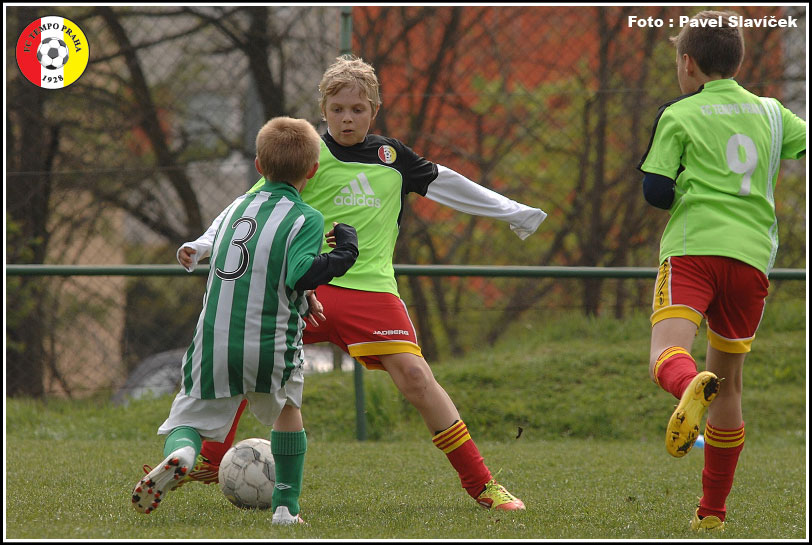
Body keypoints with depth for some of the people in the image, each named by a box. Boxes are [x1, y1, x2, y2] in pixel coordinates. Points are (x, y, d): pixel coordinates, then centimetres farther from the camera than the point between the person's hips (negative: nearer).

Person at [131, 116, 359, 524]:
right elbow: (302, 276, -19)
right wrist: (343, 253, -5)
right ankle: (287, 506, 24)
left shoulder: (236, 208, 15)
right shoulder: (306, 219, -3)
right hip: (271, 349, -2)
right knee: (287, 408, 26)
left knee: (189, 419, 11)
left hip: (212, 346, 2)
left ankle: (180, 453, -25)